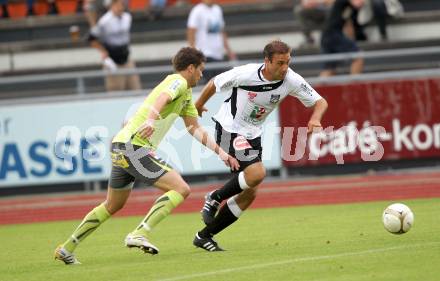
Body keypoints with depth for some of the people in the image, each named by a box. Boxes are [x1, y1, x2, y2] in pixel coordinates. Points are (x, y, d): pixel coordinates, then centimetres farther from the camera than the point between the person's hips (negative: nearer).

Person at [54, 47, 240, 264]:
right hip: (133, 147, -10)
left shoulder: (186, 94, 23)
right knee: (181, 189, -15)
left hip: (121, 147, 10)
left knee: (112, 206, 23)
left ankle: (66, 249, 29)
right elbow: (162, 98, -29)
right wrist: (151, 120, -48)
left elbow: (195, 129, 30)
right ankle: (139, 234, -23)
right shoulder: (178, 81, -7)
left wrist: (221, 152, 25)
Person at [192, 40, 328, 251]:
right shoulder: (245, 74, -24)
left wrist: (315, 119, -27)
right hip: (229, 129, -6)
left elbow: (320, 102, -5)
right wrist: (198, 106, 10)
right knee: (257, 173, -28)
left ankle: (204, 236, 15)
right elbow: (214, 84, -6)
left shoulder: (291, 80, -13)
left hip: (252, 135, 6)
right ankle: (215, 198, -3)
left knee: (249, 194, 3)